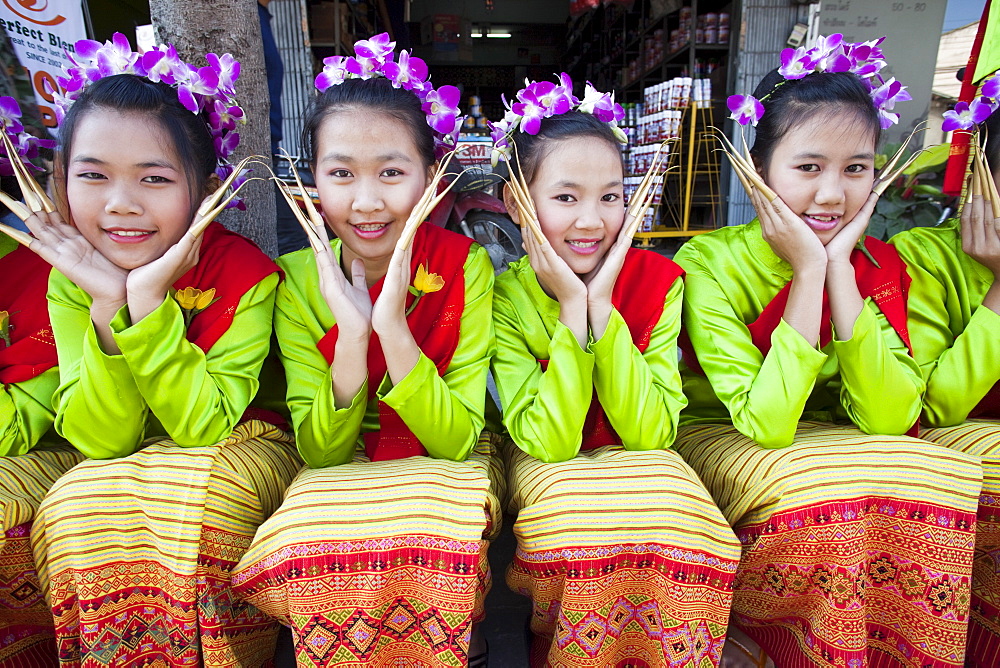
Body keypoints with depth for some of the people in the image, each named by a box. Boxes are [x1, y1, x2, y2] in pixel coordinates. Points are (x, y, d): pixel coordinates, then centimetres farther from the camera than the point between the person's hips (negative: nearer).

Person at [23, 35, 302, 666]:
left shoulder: (246, 273, -19)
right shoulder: (71, 282, -8)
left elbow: (204, 427, -22)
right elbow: (100, 439, -15)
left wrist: (149, 299, -31)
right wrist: (108, 302, -26)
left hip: (246, 447, -2)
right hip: (122, 463, 3)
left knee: (196, 492, -32)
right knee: (75, 507, -26)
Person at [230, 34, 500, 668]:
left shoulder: (464, 268, -14)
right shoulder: (300, 281, -9)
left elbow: (455, 440, -16)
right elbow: (319, 452, -11)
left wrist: (393, 326, -30)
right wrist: (352, 335, -27)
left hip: (443, 470, -1)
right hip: (340, 477, 2)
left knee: (430, 541, -31)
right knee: (302, 543, -27)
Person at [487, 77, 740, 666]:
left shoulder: (657, 281, -11)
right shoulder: (506, 298, -15)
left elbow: (650, 433, -18)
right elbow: (551, 442, -22)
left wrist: (601, 304, -26)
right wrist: (572, 306, -29)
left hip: (639, 461, 2)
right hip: (549, 471, -1)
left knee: (680, 526, -29)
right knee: (581, 526, -32)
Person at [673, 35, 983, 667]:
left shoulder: (880, 266, -3)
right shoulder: (711, 263, -17)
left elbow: (890, 416, -16)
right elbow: (766, 424, -25)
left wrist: (839, 266, -21)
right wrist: (808, 270, -26)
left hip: (836, 444, 5)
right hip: (721, 442, -4)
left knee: (945, 473, -22)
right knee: (839, 488, -30)